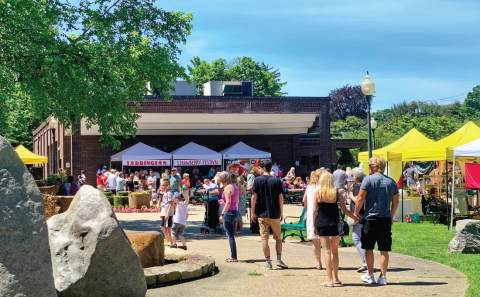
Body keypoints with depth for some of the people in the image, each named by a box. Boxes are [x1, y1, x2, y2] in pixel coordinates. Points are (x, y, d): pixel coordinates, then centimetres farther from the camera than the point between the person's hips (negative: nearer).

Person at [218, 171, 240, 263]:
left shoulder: (227, 188, -13)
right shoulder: (235, 186, 13)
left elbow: (228, 202, -19)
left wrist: (222, 214, -17)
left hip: (229, 212, -9)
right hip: (235, 211, 9)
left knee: (230, 235, -4)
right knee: (231, 235, 15)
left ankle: (234, 257, -3)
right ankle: (233, 256, 18)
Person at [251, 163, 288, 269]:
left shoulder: (257, 180, -3)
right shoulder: (277, 180, -1)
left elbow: (254, 197, -5)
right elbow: (280, 197, -1)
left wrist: (253, 212, 1)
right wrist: (281, 213, 6)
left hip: (262, 214, -1)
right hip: (275, 214, 1)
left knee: (264, 238, 4)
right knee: (278, 238, 13)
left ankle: (268, 261, 3)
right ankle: (279, 259, 5)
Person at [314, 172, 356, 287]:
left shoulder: (318, 193, -2)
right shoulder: (337, 192, 0)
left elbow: (315, 211, -3)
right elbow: (345, 210, 3)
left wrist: (315, 226, 5)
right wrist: (356, 217, 16)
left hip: (322, 224, -1)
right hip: (334, 224, 1)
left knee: (327, 251, 1)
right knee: (335, 251, 11)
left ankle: (329, 279, -2)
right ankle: (335, 278, 14)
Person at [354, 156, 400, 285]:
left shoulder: (368, 180, -6)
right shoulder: (391, 182, 8)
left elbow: (360, 199, -9)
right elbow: (395, 202, 13)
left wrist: (356, 213, 4)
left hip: (370, 218, -4)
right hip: (386, 219, 4)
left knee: (368, 248, 8)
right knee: (384, 250, 6)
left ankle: (370, 276, 12)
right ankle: (383, 277, 7)